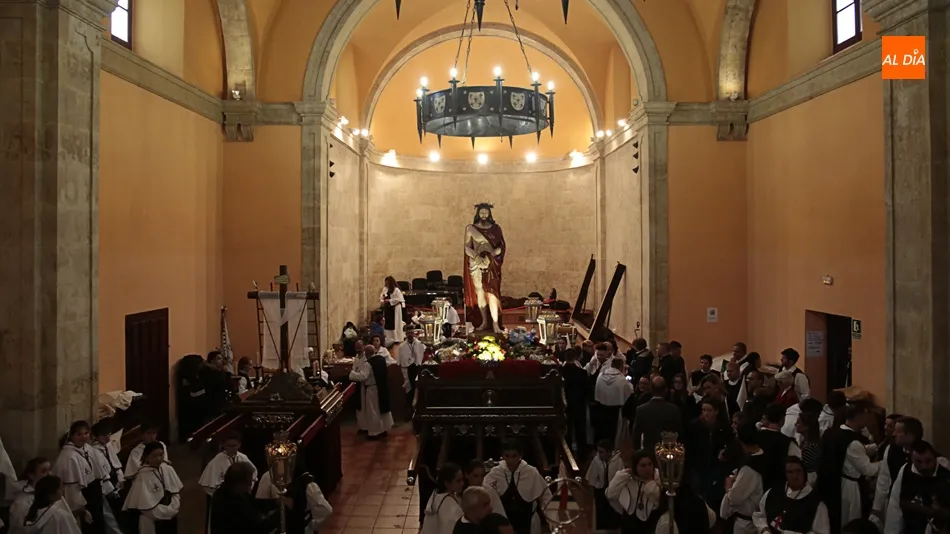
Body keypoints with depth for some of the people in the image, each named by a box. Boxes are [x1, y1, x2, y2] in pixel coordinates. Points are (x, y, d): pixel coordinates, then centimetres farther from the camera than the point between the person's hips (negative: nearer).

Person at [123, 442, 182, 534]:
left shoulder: (166, 468, -5)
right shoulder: (143, 477, -21)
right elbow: (147, 506, -20)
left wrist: (173, 508, -11)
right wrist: (170, 511, -14)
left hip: (170, 518, 5)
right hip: (152, 523, -5)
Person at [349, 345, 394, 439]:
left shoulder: (367, 363, -23)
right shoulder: (381, 358, 1)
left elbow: (362, 376, -30)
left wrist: (352, 373, -18)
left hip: (372, 389, -8)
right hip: (383, 388, 8)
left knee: (373, 411, 4)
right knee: (382, 407, 17)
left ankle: (375, 432, 12)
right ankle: (384, 429, 28)